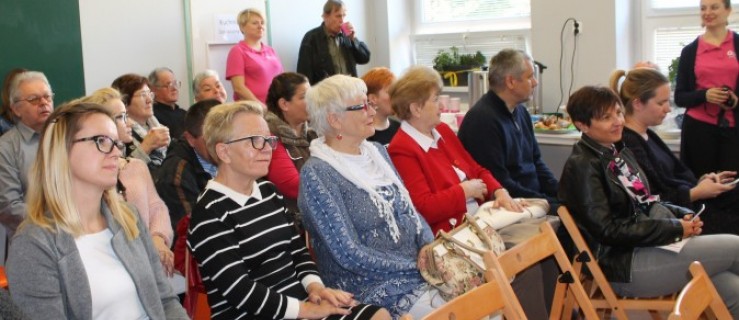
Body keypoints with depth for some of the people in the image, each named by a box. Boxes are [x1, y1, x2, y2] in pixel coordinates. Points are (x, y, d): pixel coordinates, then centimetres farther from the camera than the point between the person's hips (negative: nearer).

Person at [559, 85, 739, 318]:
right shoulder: (582, 167, -12)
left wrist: (684, 214, 1)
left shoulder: (619, 152, 14)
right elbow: (608, 230, -18)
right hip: (624, 268, -8)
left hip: (652, 246, 8)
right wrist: (675, 228, -17)